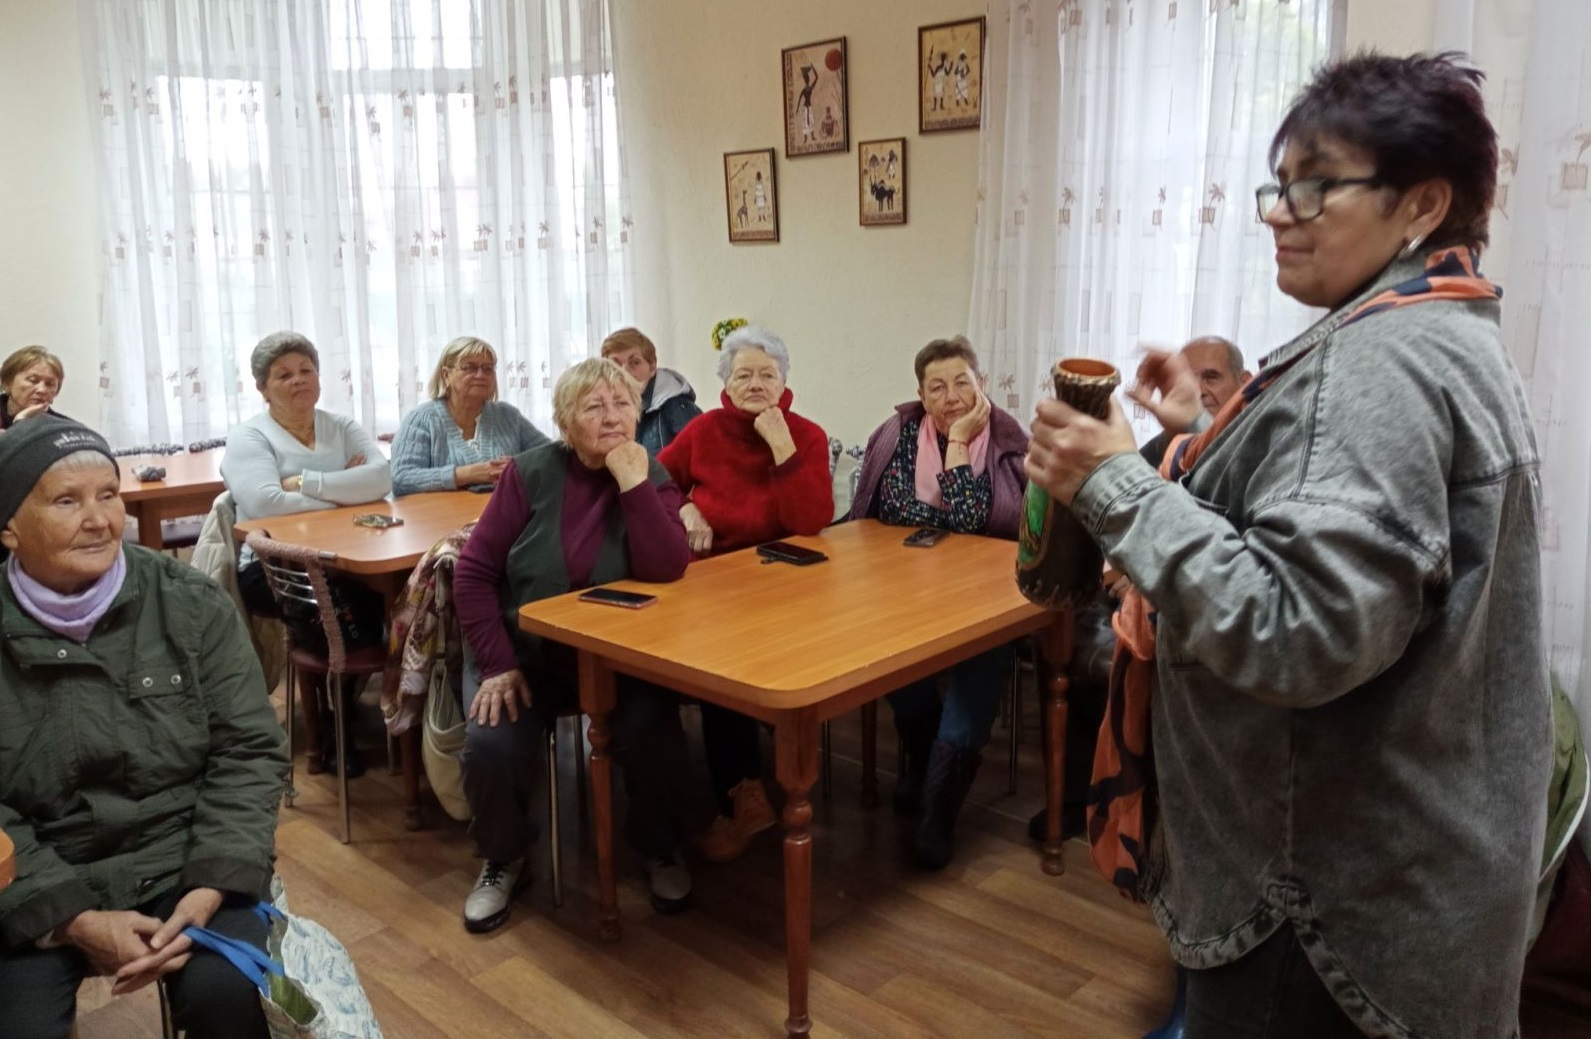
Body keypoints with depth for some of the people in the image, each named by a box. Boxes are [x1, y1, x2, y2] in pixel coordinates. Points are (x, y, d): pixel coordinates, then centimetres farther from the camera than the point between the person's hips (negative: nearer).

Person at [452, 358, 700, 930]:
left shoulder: (652, 479, -4)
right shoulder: (532, 472, -6)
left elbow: (666, 571, -21)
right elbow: (475, 571, -6)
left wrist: (633, 485, -25)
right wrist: (497, 664, -14)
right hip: (524, 651, 0)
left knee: (653, 733, -25)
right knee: (490, 744, -23)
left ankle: (660, 849, 7)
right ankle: (503, 862, 10)